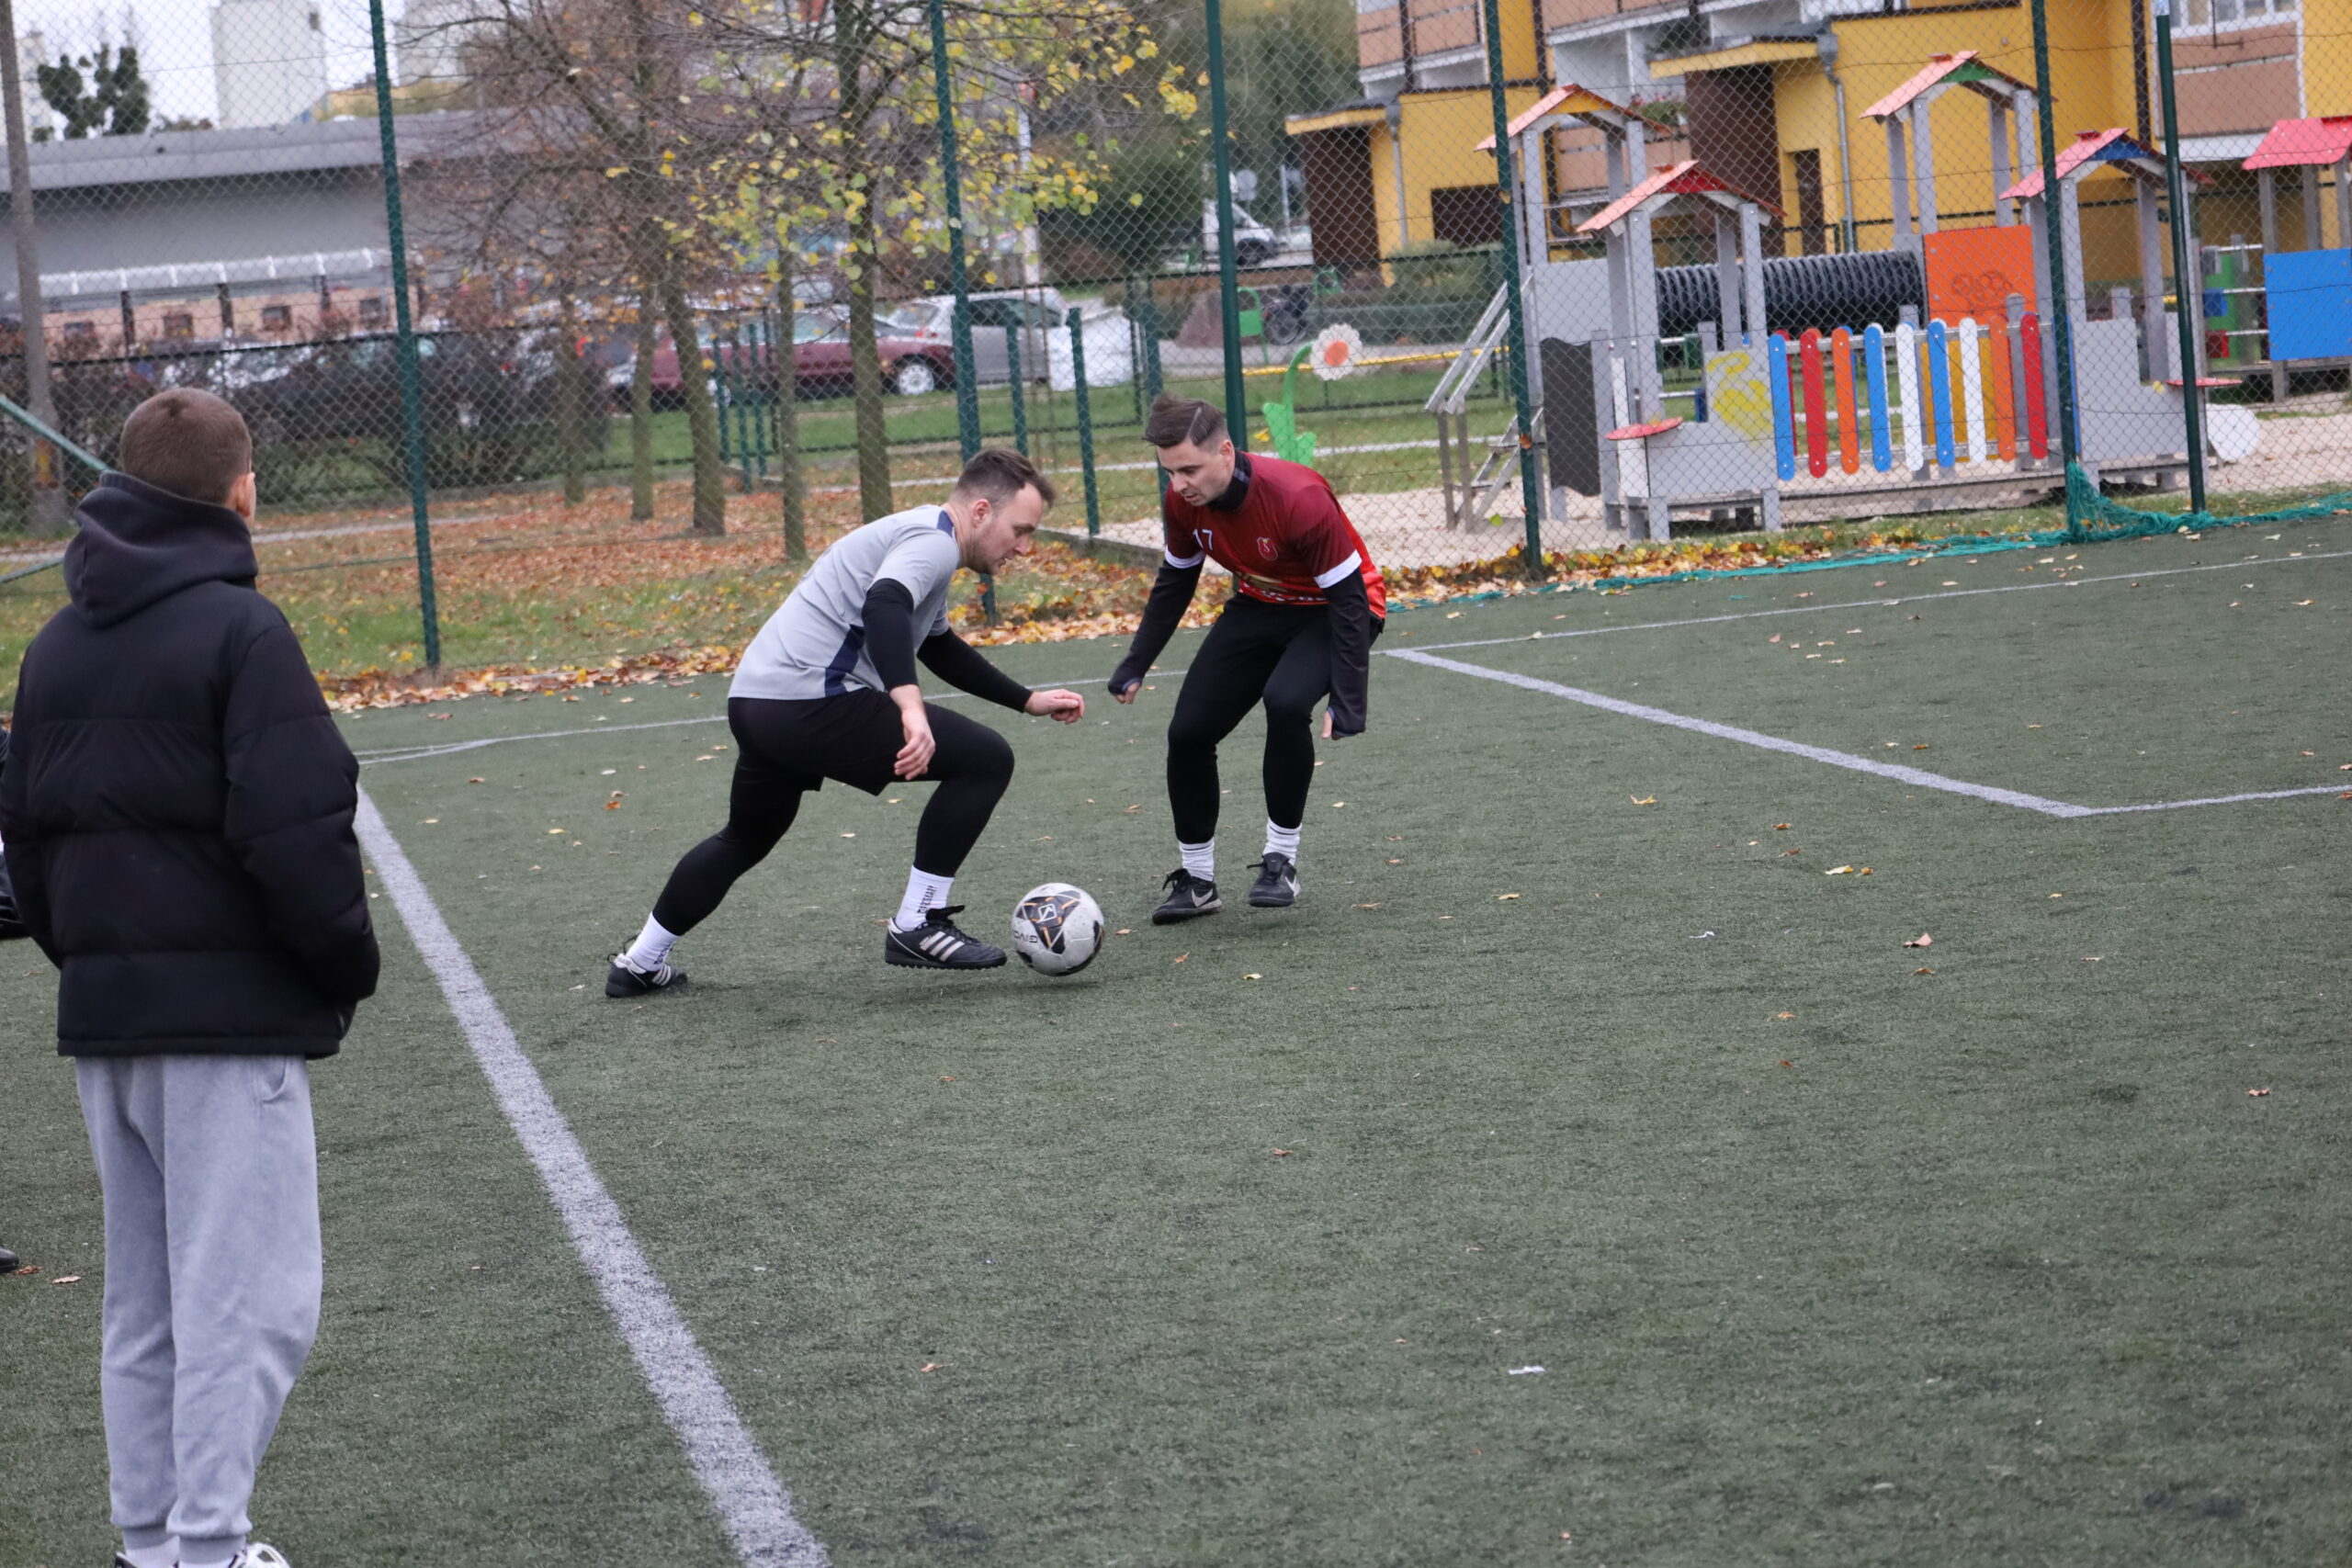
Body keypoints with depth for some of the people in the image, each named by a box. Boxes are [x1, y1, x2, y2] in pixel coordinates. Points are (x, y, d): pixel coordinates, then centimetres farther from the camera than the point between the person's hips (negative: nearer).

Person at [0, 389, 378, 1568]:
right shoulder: (238, 631, -11)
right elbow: (296, 834, -17)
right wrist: (348, 963, -5)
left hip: (100, 1017, 8)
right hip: (230, 1012, -8)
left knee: (143, 1303, 15)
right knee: (245, 1298, -5)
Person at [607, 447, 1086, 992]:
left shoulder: (920, 536, 24)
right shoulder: (933, 542, -9)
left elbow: (940, 649, 39)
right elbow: (883, 606, -31)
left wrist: (1028, 700, 37)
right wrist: (910, 705, -43)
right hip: (810, 700, -11)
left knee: (745, 839, 32)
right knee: (986, 759, -8)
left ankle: (641, 964, 41)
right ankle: (918, 926, -4)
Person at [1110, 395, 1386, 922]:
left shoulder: (1300, 499, -34)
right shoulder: (1182, 502, -16)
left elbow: (1348, 597, -28)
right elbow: (1175, 581, 5)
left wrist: (1346, 700, -32)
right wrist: (1136, 665, 5)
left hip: (1330, 609, -6)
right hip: (1259, 607, 6)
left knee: (1285, 703, -33)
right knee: (1188, 731, -4)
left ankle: (1281, 862, -16)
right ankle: (1197, 879, 15)